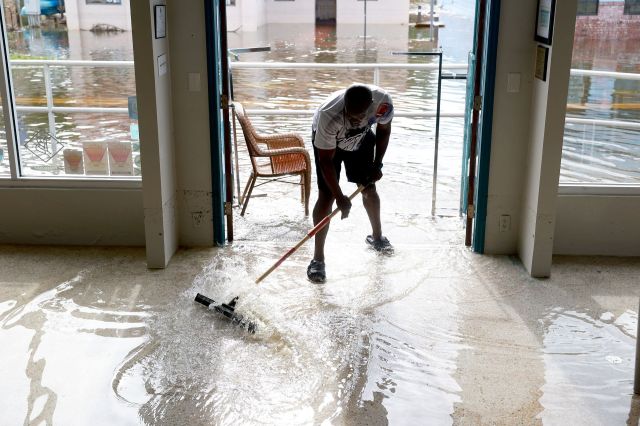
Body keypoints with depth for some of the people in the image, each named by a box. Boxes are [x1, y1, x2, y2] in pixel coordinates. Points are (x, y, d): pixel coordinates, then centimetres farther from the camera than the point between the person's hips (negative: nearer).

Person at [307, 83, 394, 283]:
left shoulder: (383, 102, -34)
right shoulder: (329, 116, -43)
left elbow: (384, 130, -10)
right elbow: (326, 160, -32)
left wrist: (377, 165, -7)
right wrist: (339, 197, -32)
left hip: (362, 139, 4)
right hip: (326, 140, -3)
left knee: (369, 188, 11)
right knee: (327, 196, -12)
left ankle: (376, 236, 38)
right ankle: (318, 258, -4)